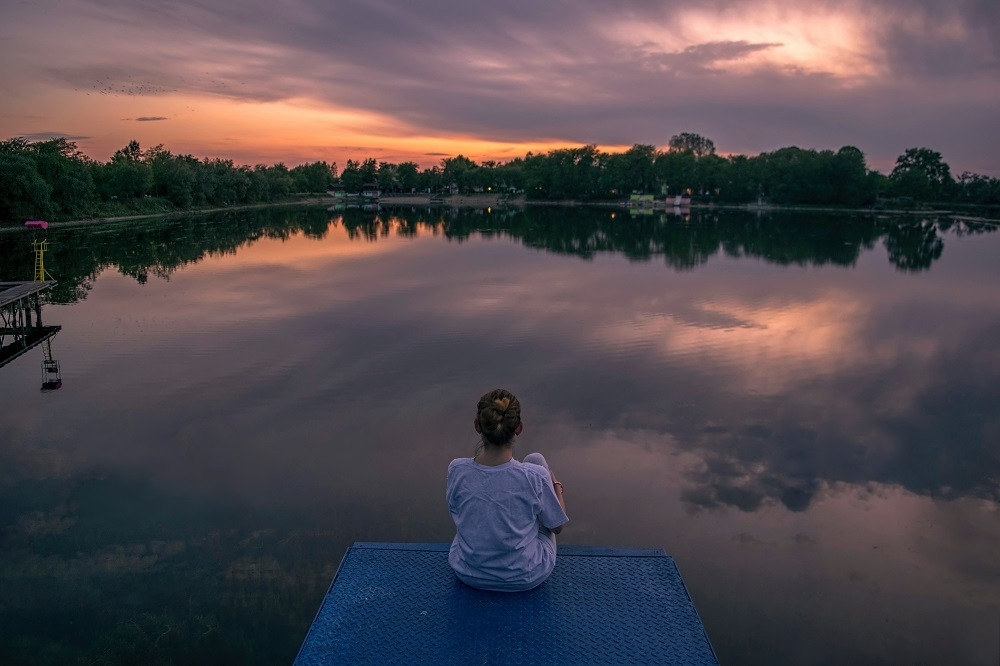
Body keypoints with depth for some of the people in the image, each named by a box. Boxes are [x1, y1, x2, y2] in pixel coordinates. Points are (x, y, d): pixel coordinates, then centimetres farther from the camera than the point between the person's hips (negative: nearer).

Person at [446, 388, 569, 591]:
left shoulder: (456, 470, -22)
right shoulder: (535, 476, -28)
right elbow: (557, 527, -9)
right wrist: (556, 485, 10)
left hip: (468, 574, 2)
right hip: (527, 578, -2)